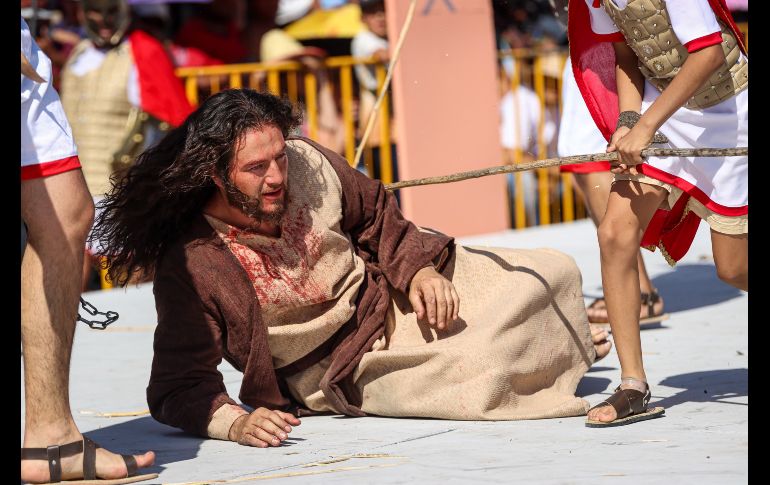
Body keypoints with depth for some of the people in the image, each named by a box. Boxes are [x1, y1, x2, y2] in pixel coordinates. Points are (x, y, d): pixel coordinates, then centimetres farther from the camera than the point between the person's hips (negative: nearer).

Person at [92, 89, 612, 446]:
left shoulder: (309, 163, -17)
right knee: (483, 375, -23)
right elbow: (180, 383, -27)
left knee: (552, 272, 5)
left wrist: (419, 269, -13)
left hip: (392, 294, 5)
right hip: (348, 369, -5)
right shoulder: (193, 268, -31)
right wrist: (232, 421, -46)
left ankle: (565, 342, 46)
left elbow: (376, 214, 2)